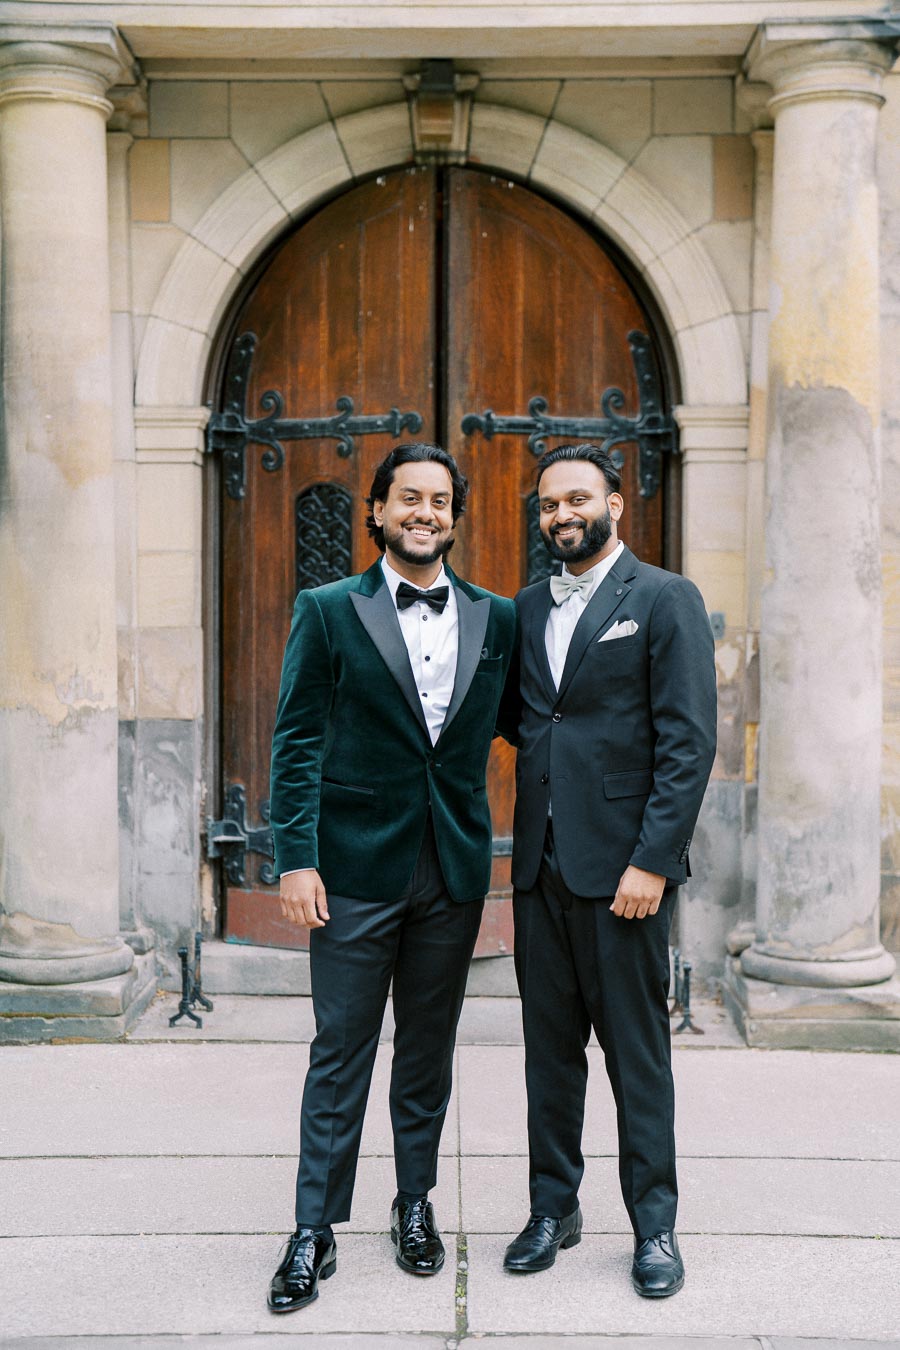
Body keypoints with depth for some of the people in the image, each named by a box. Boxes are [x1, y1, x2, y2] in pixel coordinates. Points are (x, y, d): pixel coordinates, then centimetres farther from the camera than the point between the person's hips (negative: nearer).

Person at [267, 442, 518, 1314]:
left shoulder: (496, 619, 7)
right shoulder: (329, 611, 0)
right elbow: (298, 742, -4)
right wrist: (296, 858, -11)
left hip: (454, 869, 3)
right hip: (357, 868, -3)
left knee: (429, 1045, 14)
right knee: (340, 1050, 3)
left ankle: (415, 1205, 30)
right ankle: (315, 1231, 14)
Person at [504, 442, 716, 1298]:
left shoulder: (664, 599, -4)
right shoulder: (526, 608, 14)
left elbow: (689, 741, -10)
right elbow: (518, 720, 14)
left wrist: (652, 861, -16)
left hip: (622, 864, -5)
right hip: (540, 864, 5)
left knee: (636, 1050, 3)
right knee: (550, 1045, 12)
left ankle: (654, 1225, 17)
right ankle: (554, 1208, 26)